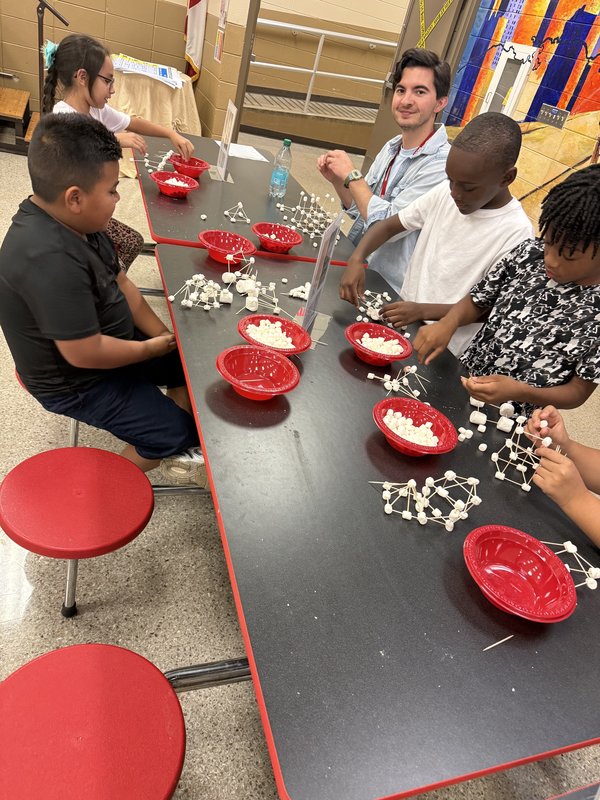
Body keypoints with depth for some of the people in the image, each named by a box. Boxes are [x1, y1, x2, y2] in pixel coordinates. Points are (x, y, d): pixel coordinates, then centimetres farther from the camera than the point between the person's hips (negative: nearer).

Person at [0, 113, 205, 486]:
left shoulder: (71, 219, -7)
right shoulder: (49, 260, -36)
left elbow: (120, 283, 2)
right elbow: (86, 353, -33)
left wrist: (165, 336, -5)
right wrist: (152, 348, -17)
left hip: (103, 342, 9)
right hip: (77, 383, -9)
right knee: (176, 431, -7)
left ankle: (179, 451, 28)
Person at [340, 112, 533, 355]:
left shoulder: (516, 233, -18)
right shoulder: (445, 193, -4)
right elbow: (389, 225, 2)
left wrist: (423, 311, -25)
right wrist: (356, 259, -16)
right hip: (404, 315, 7)